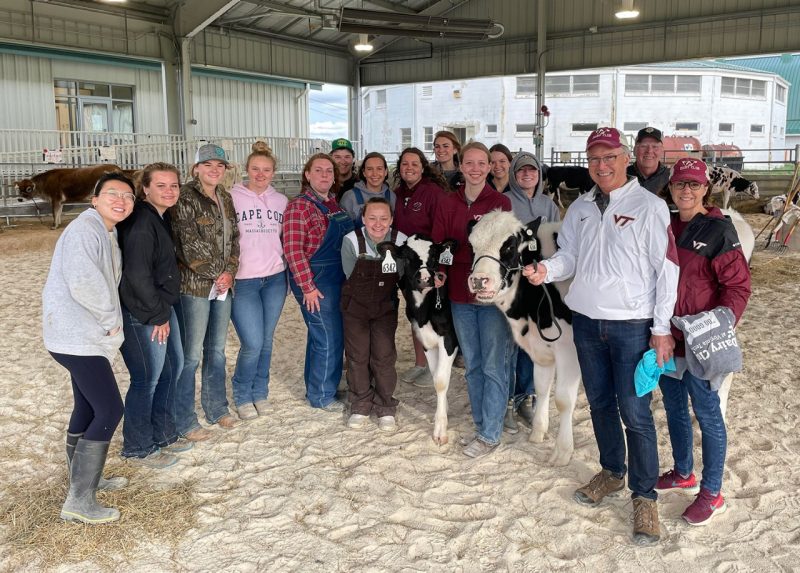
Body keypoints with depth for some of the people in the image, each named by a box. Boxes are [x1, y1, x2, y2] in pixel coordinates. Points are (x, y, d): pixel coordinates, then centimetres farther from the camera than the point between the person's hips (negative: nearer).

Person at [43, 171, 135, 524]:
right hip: (77, 337, -10)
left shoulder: (107, 233, 15)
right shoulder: (84, 229, -17)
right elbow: (82, 282, -29)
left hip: (86, 336, 10)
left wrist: (110, 320, 6)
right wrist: (112, 319, -18)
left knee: (88, 409, 18)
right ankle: (79, 502, -3)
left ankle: (82, 479, 33)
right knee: (110, 410, -10)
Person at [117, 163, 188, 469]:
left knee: (172, 367, 18)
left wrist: (165, 310, 11)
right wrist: (158, 315, -16)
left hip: (163, 308, 10)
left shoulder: (163, 218, 10)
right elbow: (137, 275, -24)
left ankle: (163, 434, 35)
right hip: (143, 315, -10)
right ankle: (138, 448, 18)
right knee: (147, 378, 0)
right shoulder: (141, 223, -19)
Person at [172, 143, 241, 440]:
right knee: (192, 354, -2)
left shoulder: (225, 198, 13)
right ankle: (185, 421, 9)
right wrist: (216, 274, -11)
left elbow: (234, 238, 11)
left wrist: (230, 271, -3)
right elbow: (190, 244, -15)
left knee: (217, 350, 16)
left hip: (222, 285, 7)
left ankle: (216, 408, 31)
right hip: (194, 285, -7)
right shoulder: (186, 198, -10)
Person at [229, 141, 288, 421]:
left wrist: (289, 278, 13)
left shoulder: (281, 201, 10)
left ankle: (259, 393, 27)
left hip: (275, 278, 4)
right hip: (242, 281, -4)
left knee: (266, 340, 8)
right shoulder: (232, 198, -2)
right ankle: (242, 396, 16)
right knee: (252, 343, -8)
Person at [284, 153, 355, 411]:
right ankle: (322, 396, 14)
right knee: (329, 339, -2)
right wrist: (308, 287, -19)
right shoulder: (299, 206, -14)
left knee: (320, 336, 17)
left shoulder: (335, 203, 9)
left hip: (338, 278, 8)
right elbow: (293, 249, -18)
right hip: (317, 281, -7)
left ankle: (315, 387, 31)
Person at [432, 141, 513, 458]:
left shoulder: (501, 203, -3)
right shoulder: (448, 204, 6)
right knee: (472, 366, 14)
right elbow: (439, 245, 3)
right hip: (460, 295, 4)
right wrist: (439, 273, -16)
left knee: (493, 367, 0)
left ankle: (490, 434, 13)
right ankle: (480, 425, 29)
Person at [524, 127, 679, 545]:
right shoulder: (579, 209, 8)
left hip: (632, 325, -5)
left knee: (634, 412, -2)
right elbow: (569, 255, 11)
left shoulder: (650, 206, -8)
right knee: (599, 402, 17)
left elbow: (667, 270, -9)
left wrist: (662, 328, -11)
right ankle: (612, 472, 37)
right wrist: (545, 270, -13)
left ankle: (644, 497, 14)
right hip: (586, 321, 5)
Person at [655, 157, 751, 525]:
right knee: (674, 407, 17)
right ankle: (683, 473, 37)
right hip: (666, 336, 6)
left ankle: (712, 494, 18)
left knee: (706, 412, 4)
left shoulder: (718, 229, -9)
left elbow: (738, 285, -11)